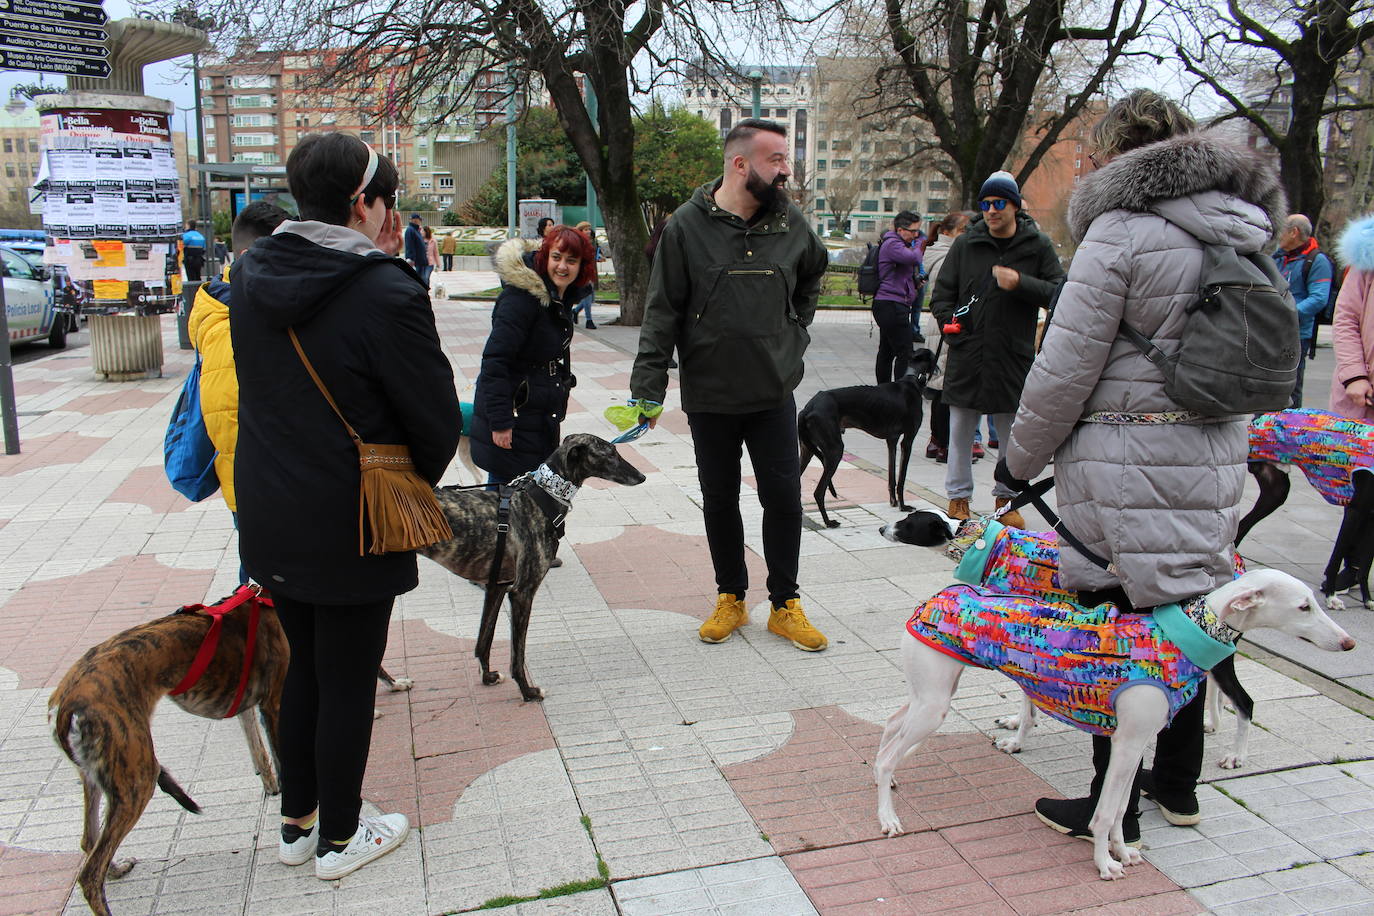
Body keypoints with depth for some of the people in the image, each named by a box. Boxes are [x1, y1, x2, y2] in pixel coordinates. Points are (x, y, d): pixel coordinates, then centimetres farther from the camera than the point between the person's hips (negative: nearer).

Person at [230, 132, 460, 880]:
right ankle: (339, 837, 28)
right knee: (348, 681, 10)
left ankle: (297, 820, 37)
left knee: (302, 668, 22)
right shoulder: (386, 292, -21)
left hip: (270, 516, 7)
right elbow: (437, 420, -15)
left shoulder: (250, 274, 0)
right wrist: (413, 488, 7)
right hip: (350, 529, -7)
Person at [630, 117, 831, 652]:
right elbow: (662, 313, -9)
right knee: (719, 501, 11)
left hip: (774, 393, 2)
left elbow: (813, 273, 24)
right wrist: (648, 387, -15)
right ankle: (731, 597, 28)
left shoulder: (790, 222, 1)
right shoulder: (688, 226, -8)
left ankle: (785, 604, 20)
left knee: (784, 497, 4)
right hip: (709, 395, -2)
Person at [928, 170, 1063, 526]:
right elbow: (941, 295, 10)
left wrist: (1021, 283, -16)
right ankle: (958, 496, 22)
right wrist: (952, 329, -3)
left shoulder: (1039, 246, 2)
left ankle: (1006, 498, 26)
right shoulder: (965, 244, 6)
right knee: (961, 432, 8)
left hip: (1014, 357, -1)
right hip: (967, 356, 1)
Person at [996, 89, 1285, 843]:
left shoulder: (1123, 230, -13)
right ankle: (1177, 784, 34)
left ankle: (1114, 806, 15)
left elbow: (1066, 369, -14)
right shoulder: (1239, 234, 12)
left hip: (1127, 463, -8)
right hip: (1214, 453, 8)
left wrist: (1020, 457, -1)